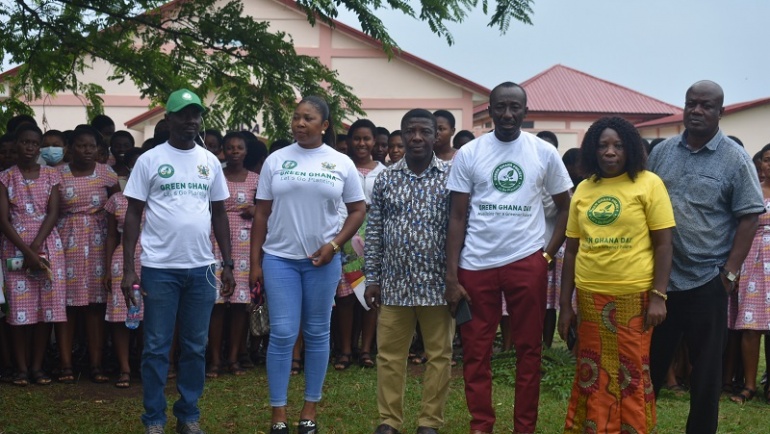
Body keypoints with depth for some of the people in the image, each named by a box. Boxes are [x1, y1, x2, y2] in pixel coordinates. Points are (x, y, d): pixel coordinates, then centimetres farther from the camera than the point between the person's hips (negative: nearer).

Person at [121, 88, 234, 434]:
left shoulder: (210, 162, 9)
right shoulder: (149, 160, -1)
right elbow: (133, 214, 0)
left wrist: (228, 265, 9)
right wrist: (128, 269, -6)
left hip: (201, 268, 3)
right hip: (160, 268, -3)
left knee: (195, 347, 10)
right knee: (156, 347, 3)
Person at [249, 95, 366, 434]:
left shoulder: (341, 163, 2)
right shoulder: (275, 160, 3)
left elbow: (358, 210, 5)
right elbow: (261, 214, 4)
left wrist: (334, 245, -9)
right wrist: (255, 262, 1)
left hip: (322, 260, 0)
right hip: (279, 258, 0)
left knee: (317, 334, 8)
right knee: (282, 334, -4)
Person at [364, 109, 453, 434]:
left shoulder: (451, 176, -1)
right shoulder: (385, 179, 6)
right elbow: (374, 232, 8)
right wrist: (372, 279, 4)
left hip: (438, 283, -2)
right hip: (395, 283, 2)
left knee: (439, 355, 5)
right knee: (389, 355, 7)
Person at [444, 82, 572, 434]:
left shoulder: (544, 153, 2)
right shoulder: (468, 154, 0)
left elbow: (565, 207, 11)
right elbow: (457, 217, 1)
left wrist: (549, 253, 0)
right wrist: (451, 276, -4)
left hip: (526, 262, 0)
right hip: (477, 264, 0)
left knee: (528, 350, 7)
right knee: (476, 352, 5)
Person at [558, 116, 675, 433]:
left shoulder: (648, 184, -3)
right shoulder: (583, 189, 8)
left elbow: (663, 244, -5)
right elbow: (572, 250, 11)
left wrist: (658, 296, -12)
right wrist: (565, 305, 8)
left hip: (634, 296, -3)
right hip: (589, 298, 4)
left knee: (633, 376, 5)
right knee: (592, 376, 10)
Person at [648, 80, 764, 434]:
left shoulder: (735, 159, -5)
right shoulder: (662, 152, 6)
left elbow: (748, 217, -6)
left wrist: (731, 271, -10)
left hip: (706, 280, -3)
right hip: (659, 276, 3)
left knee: (706, 366, 7)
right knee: (650, 358, 12)